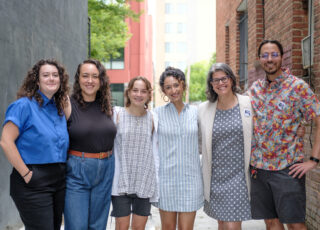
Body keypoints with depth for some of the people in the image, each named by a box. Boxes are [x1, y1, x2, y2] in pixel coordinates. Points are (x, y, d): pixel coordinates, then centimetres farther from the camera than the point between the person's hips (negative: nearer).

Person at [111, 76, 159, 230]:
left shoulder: (151, 118, 4)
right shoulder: (117, 114, -1)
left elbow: (155, 148, 8)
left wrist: (155, 178, 4)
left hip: (144, 181, 2)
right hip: (121, 181, -2)